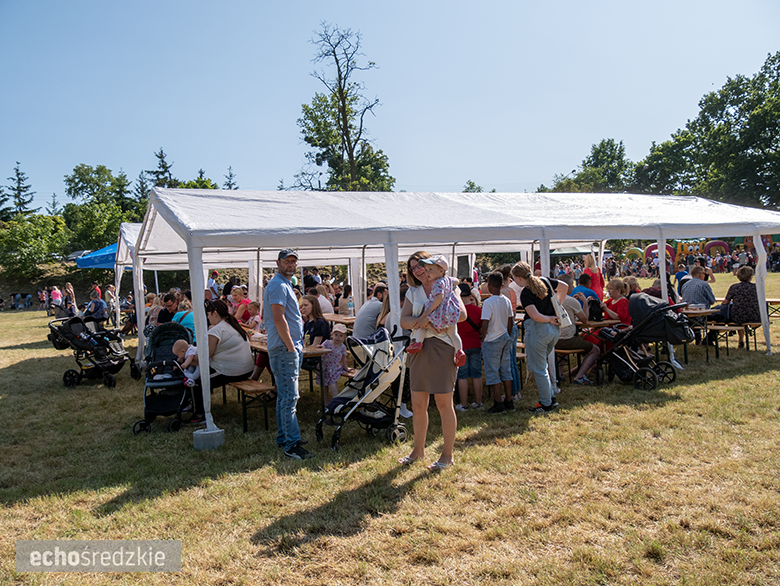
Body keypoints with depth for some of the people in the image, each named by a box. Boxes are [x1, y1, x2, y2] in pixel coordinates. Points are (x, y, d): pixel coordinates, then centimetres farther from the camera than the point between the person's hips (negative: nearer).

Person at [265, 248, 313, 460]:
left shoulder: (285, 284, 21)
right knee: (289, 397, -9)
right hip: (284, 349, -11)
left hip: (290, 348, 11)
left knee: (285, 396, 16)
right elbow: (279, 319, -22)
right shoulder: (278, 285, -13)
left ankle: (283, 438, 25)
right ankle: (292, 445, -6)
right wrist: (291, 347, -19)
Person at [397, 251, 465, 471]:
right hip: (419, 348, 5)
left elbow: (462, 314, -11)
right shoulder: (413, 292, 14)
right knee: (418, 404, 9)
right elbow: (403, 320, 2)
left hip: (442, 348, -4)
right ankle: (418, 450, 26)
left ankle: (448, 454, 13)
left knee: (444, 403, 1)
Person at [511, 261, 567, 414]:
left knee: (538, 368, 4)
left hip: (538, 330, -8)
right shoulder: (545, 281, 6)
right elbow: (564, 286, 21)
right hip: (555, 329, 8)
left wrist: (549, 319, -8)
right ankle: (551, 398, 22)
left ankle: (546, 404, 12)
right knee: (537, 364, 21)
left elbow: (535, 316, -25)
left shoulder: (525, 293, -15)